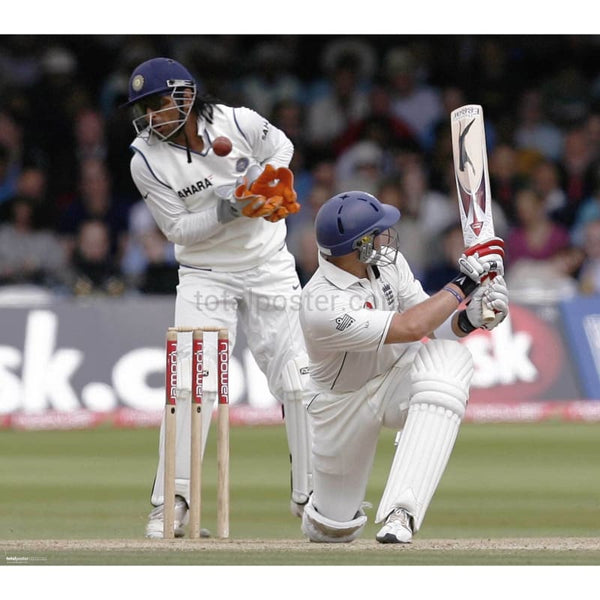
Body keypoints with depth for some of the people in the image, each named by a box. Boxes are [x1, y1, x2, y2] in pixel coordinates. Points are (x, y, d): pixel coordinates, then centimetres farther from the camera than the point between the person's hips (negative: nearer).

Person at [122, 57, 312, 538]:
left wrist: (268, 177, -10)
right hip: (205, 277, -1)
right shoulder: (147, 160, -14)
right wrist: (229, 210, -25)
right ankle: (171, 503, -8)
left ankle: (309, 494, 15)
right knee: (189, 386, -13)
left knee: (296, 380, 1)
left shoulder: (238, 122, -12)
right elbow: (178, 228, -13)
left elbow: (280, 146, 9)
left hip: (269, 268, 1)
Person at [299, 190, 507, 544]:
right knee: (335, 529, 1)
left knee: (448, 356, -34)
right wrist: (464, 282, -29)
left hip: (400, 381, 4)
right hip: (344, 405, -4)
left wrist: (470, 318, -30)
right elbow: (411, 328, -35)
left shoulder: (386, 261, -10)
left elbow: (437, 328, -9)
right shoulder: (322, 305, -31)